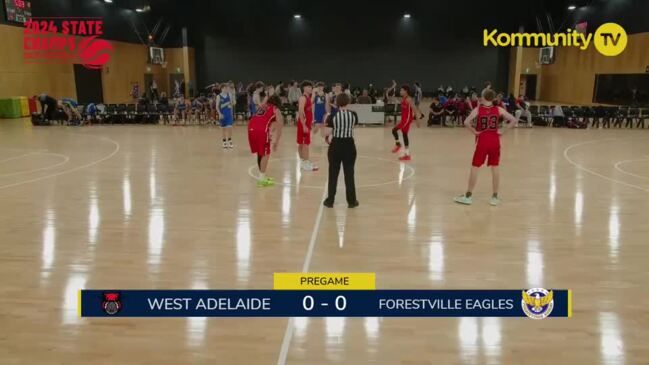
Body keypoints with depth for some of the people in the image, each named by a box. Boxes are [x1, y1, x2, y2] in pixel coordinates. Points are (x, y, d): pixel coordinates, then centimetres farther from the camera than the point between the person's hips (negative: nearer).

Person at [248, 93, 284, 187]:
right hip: (261, 130, -6)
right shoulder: (276, 110, 17)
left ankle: (262, 176, 30)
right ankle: (262, 179, 3)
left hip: (251, 128, 6)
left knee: (259, 153, 21)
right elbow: (279, 126, 9)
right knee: (265, 154, 6)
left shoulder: (262, 107, 32)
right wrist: (276, 141, 11)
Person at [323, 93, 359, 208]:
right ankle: (351, 201, 14)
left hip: (335, 146, -1)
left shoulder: (332, 116, -11)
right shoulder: (353, 114, -3)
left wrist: (328, 137, 11)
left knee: (333, 174, 9)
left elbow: (327, 133, -11)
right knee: (349, 173, 8)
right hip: (349, 146, 1)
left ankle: (330, 201, 14)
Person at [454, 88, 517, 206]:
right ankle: (495, 197, 15)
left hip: (482, 141, -2)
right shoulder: (499, 110, 1)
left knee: (475, 168, 6)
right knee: (495, 168, 9)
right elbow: (513, 120, -2)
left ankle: (468, 196, 11)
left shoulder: (478, 109, -7)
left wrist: (474, 131, -8)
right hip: (495, 141, 2)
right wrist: (502, 130, 0)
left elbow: (466, 122, -20)